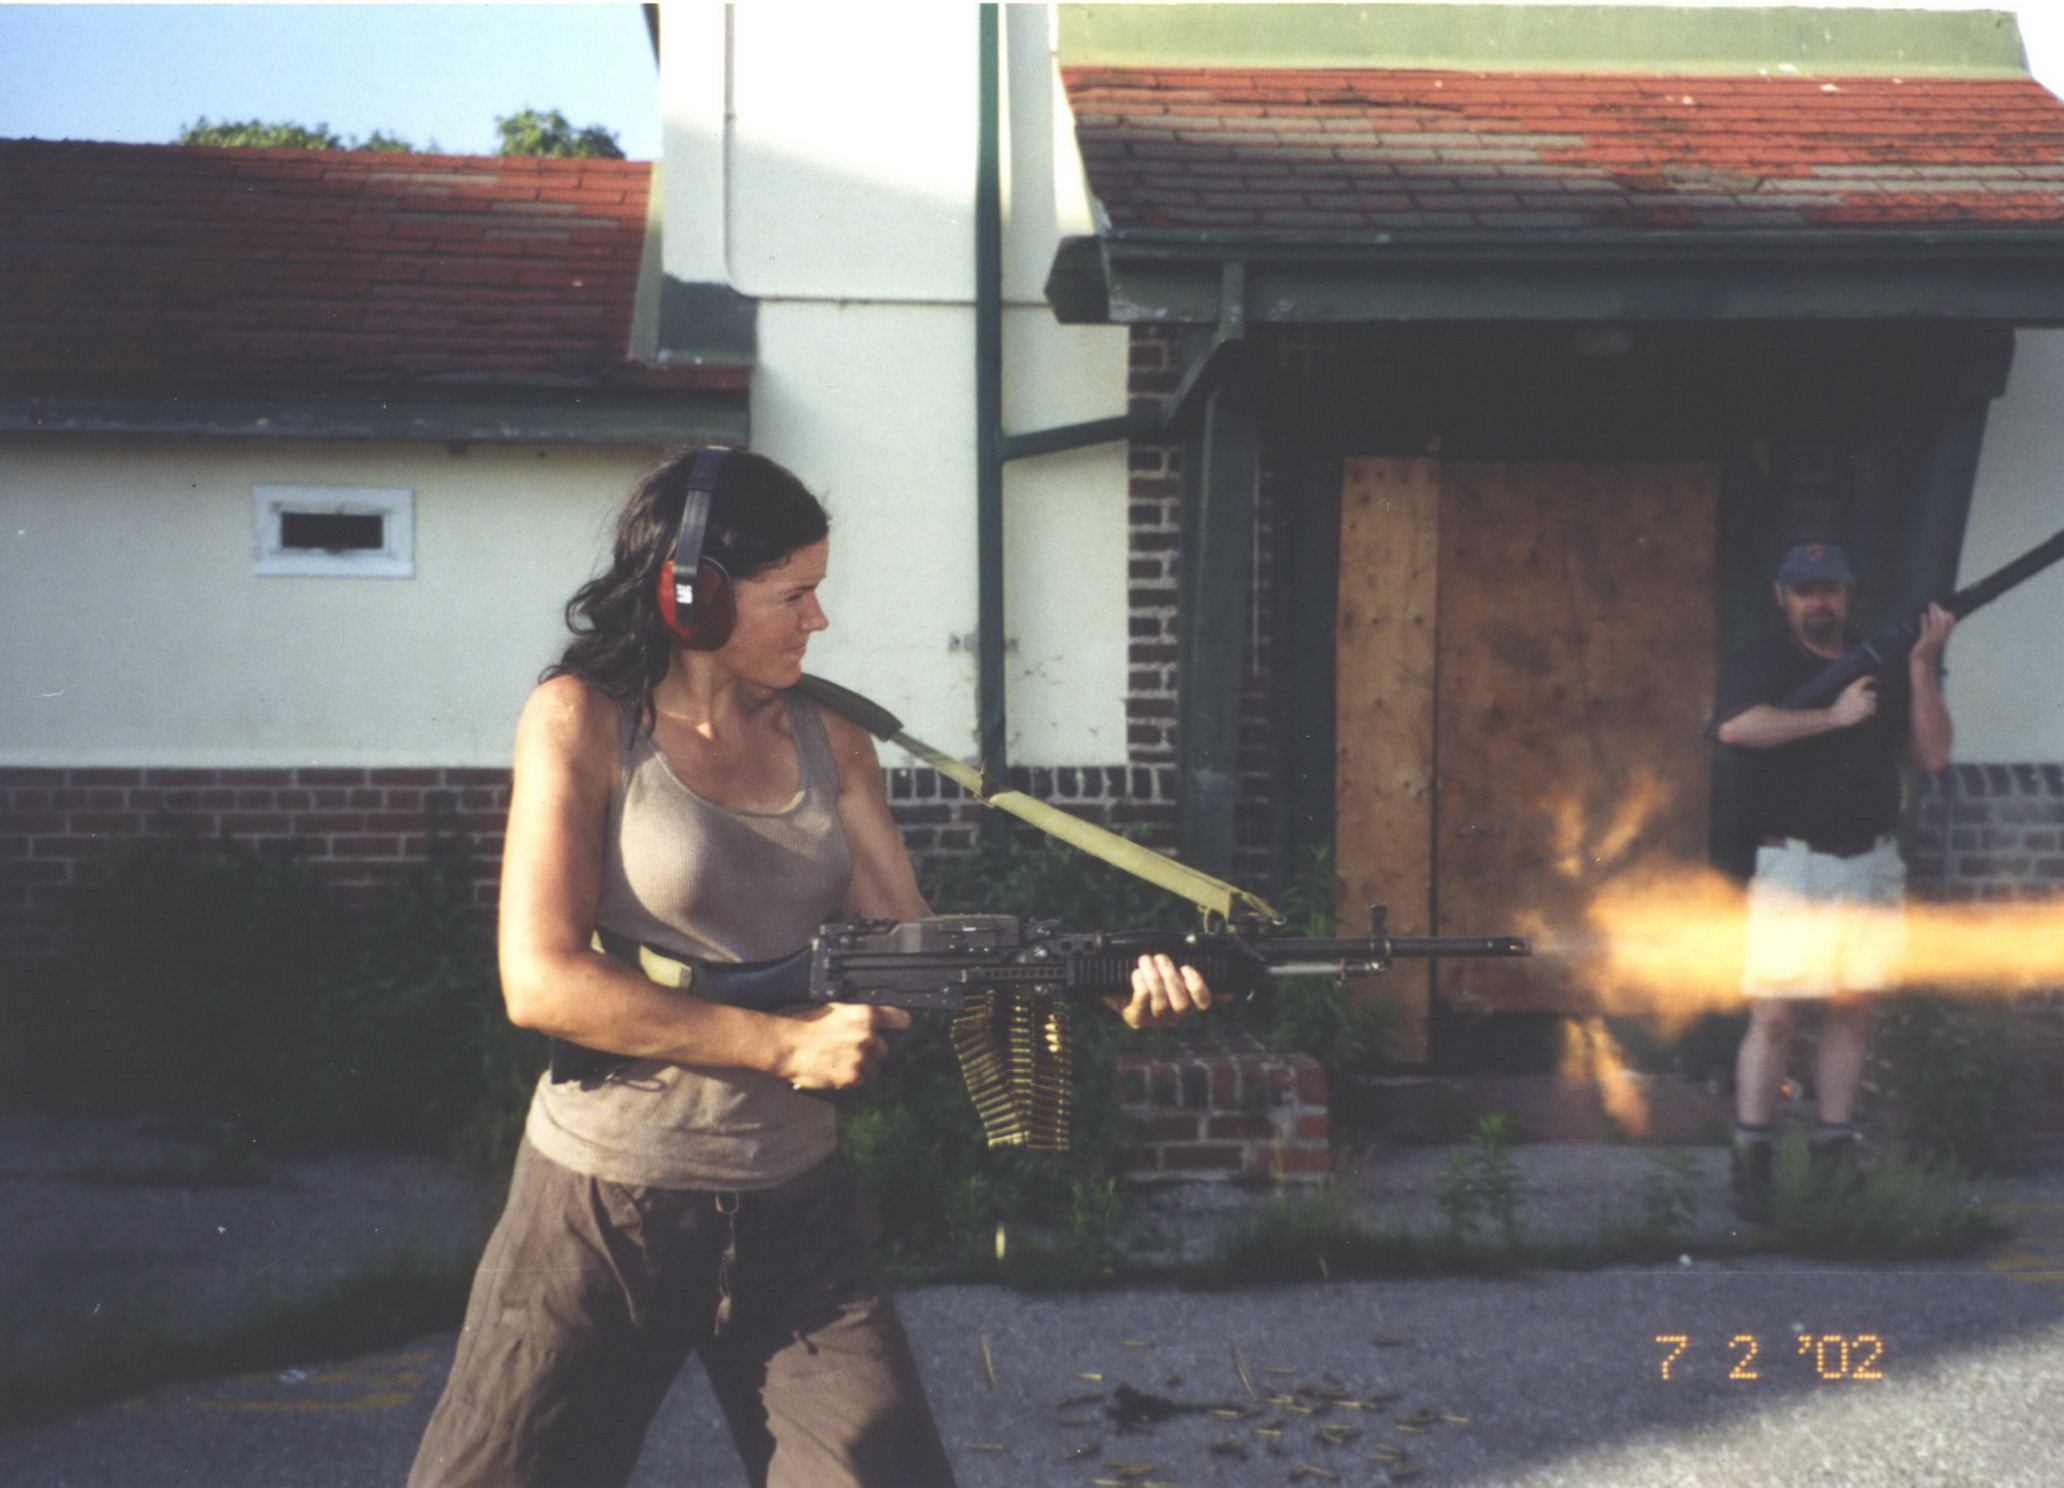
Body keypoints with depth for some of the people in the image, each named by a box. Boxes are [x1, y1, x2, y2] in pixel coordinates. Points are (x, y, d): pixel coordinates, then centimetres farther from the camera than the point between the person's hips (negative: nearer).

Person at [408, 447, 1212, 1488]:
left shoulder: (828, 740, 6)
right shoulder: (583, 721, -8)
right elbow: (540, 981, -16)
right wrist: (788, 1043, -17)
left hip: (791, 1210, 4)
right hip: (605, 1206, -3)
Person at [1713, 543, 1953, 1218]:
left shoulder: (1884, 669, 14)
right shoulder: (1762, 663, 1)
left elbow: (1932, 754, 5)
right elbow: (1736, 726, -21)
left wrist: (1923, 665, -3)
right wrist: (1833, 715, -18)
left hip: (1872, 864, 4)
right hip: (1792, 864, -4)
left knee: (1852, 1011, 7)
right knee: (1774, 1016, -7)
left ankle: (1835, 1152, 15)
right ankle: (1751, 1158, -1)